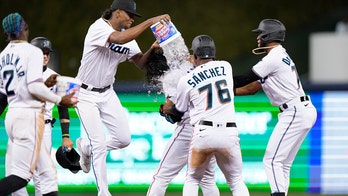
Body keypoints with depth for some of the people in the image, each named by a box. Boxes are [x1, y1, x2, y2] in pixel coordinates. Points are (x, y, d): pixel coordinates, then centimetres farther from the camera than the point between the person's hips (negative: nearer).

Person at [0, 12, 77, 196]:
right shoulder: (32, 51, -8)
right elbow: (34, 87, -17)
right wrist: (60, 100, -4)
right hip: (29, 115, -8)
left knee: (48, 172, 9)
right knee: (21, 176, -9)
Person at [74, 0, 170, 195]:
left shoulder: (127, 35, 1)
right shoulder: (99, 28, -22)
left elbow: (140, 63, 0)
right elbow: (118, 39, -41)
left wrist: (152, 49, -20)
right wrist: (150, 22, -40)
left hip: (107, 93, 7)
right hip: (86, 94, -7)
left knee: (124, 139, 1)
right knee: (100, 144, -10)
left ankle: (86, 146, 29)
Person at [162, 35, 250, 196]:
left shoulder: (186, 80, 5)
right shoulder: (226, 67, 10)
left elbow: (178, 113, 19)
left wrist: (167, 109, 41)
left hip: (203, 133, -1)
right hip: (229, 133, 1)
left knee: (192, 180, 17)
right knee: (237, 182, 12)